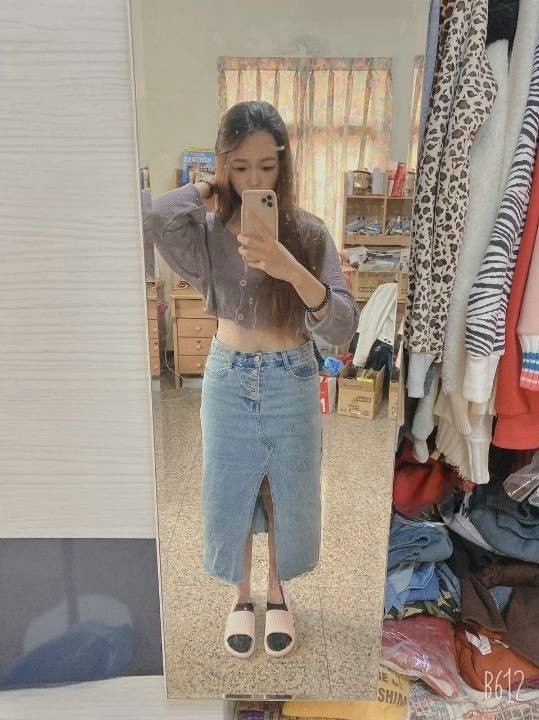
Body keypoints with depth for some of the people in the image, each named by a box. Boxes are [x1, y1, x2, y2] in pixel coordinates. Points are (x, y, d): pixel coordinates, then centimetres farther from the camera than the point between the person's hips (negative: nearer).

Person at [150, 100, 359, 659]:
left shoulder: (308, 232, -9)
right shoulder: (209, 230, -7)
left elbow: (343, 327, -20)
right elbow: (159, 215, -32)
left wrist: (291, 270, -36)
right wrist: (211, 184, -13)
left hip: (291, 384, 0)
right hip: (228, 381, 1)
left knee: (286, 495, 16)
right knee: (231, 494, 15)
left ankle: (278, 593, 44)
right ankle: (242, 595, 43)